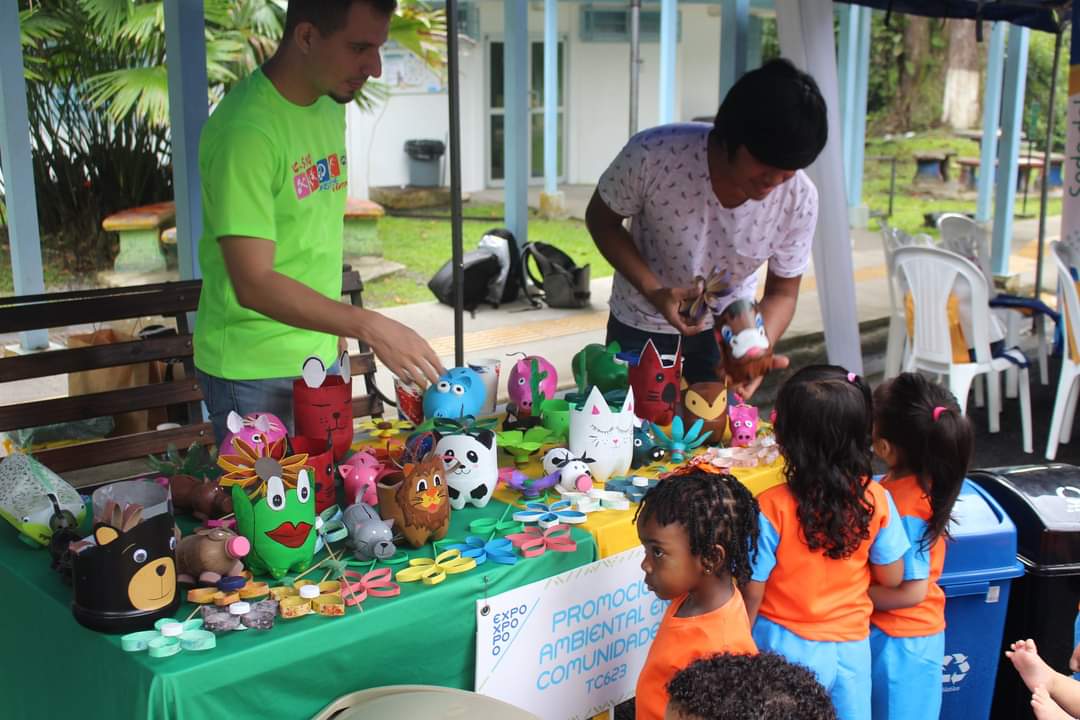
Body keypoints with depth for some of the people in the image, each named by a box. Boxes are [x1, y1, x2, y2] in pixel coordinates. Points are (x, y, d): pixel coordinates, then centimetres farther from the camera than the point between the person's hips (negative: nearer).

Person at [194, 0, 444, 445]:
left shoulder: (330, 104, 4)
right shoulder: (245, 132, -23)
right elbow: (253, 284, -26)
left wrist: (339, 332, 14)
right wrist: (368, 327, -31)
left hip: (318, 354, 8)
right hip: (254, 371, -8)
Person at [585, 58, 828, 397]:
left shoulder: (799, 200, -24)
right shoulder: (652, 154, -31)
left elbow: (782, 293, -10)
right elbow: (602, 220, -13)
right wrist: (653, 291, -27)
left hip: (727, 331, 1)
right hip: (641, 326, -1)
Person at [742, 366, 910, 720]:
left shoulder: (772, 508, -23)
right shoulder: (876, 501, -13)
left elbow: (752, 592, -15)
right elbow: (891, 577, -1)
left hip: (786, 647, -2)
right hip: (852, 645, 3)